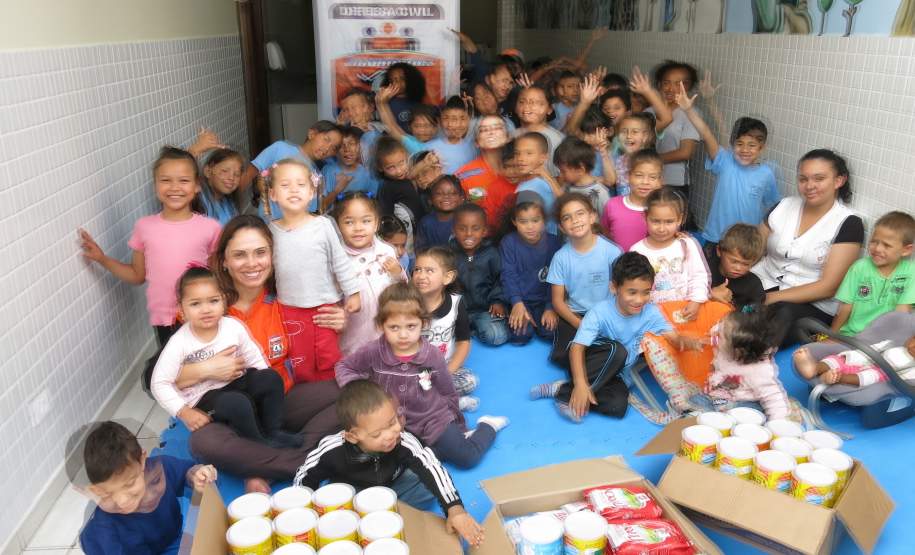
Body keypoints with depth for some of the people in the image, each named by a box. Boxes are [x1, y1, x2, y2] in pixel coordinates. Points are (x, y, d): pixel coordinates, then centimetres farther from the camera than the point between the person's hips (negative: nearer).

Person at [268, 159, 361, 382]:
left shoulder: (323, 225, -8)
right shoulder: (271, 230, -2)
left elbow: (340, 262, -3)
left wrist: (352, 293, -2)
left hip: (325, 306, -1)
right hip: (289, 309, 1)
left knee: (328, 362, 10)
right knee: (300, 363, 11)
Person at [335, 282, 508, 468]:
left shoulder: (433, 355, -12)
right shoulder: (373, 353, -13)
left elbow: (448, 393, 4)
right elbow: (343, 366, 6)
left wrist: (448, 421, 7)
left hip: (432, 419, -2)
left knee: (466, 457, -13)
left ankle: (487, 426, 17)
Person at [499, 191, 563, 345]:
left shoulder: (554, 243, -3)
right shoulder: (508, 243, -4)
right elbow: (509, 276, -9)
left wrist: (551, 308, -15)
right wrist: (517, 303, -23)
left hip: (544, 300, 1)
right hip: (519, 300, -1)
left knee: (551, 331, -23)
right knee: (520, 335, -24)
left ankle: (536, 320, 7)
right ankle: (525, 319, 6)